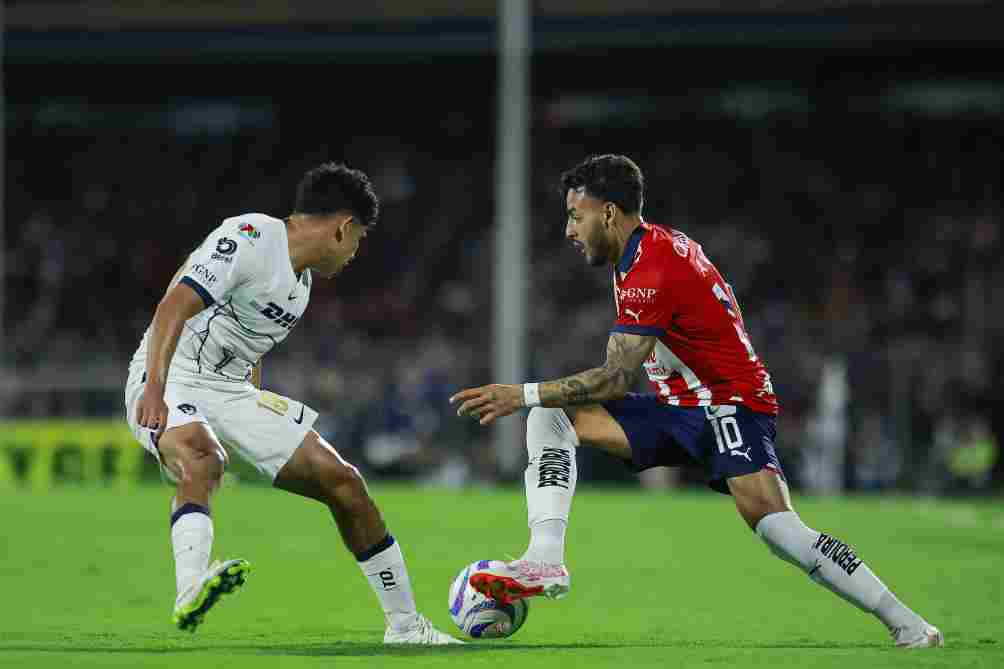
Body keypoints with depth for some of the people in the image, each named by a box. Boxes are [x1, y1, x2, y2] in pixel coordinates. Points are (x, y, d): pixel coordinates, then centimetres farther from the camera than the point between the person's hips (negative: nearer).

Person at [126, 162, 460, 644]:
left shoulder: (301, 279, 15)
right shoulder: (250, 236, -15)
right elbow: (174, 306, -26)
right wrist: (154, 388, -38)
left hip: (231, 391, 8)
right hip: (170, 384, -8)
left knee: (342, 482, 2)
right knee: (202, 461, -40)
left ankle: (406, 624, 12)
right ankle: (190, 594, -62)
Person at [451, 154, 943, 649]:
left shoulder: (652, 270, -21)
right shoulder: (654, 248, 10)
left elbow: (615, 379, -26)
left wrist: (521, 394, -23)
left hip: (730, 405, -10)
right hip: (679, 407, 10)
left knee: (775, 526, -27)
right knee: (549, 415, -4)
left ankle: (907, 625, -15)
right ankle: (545, 560, -18)